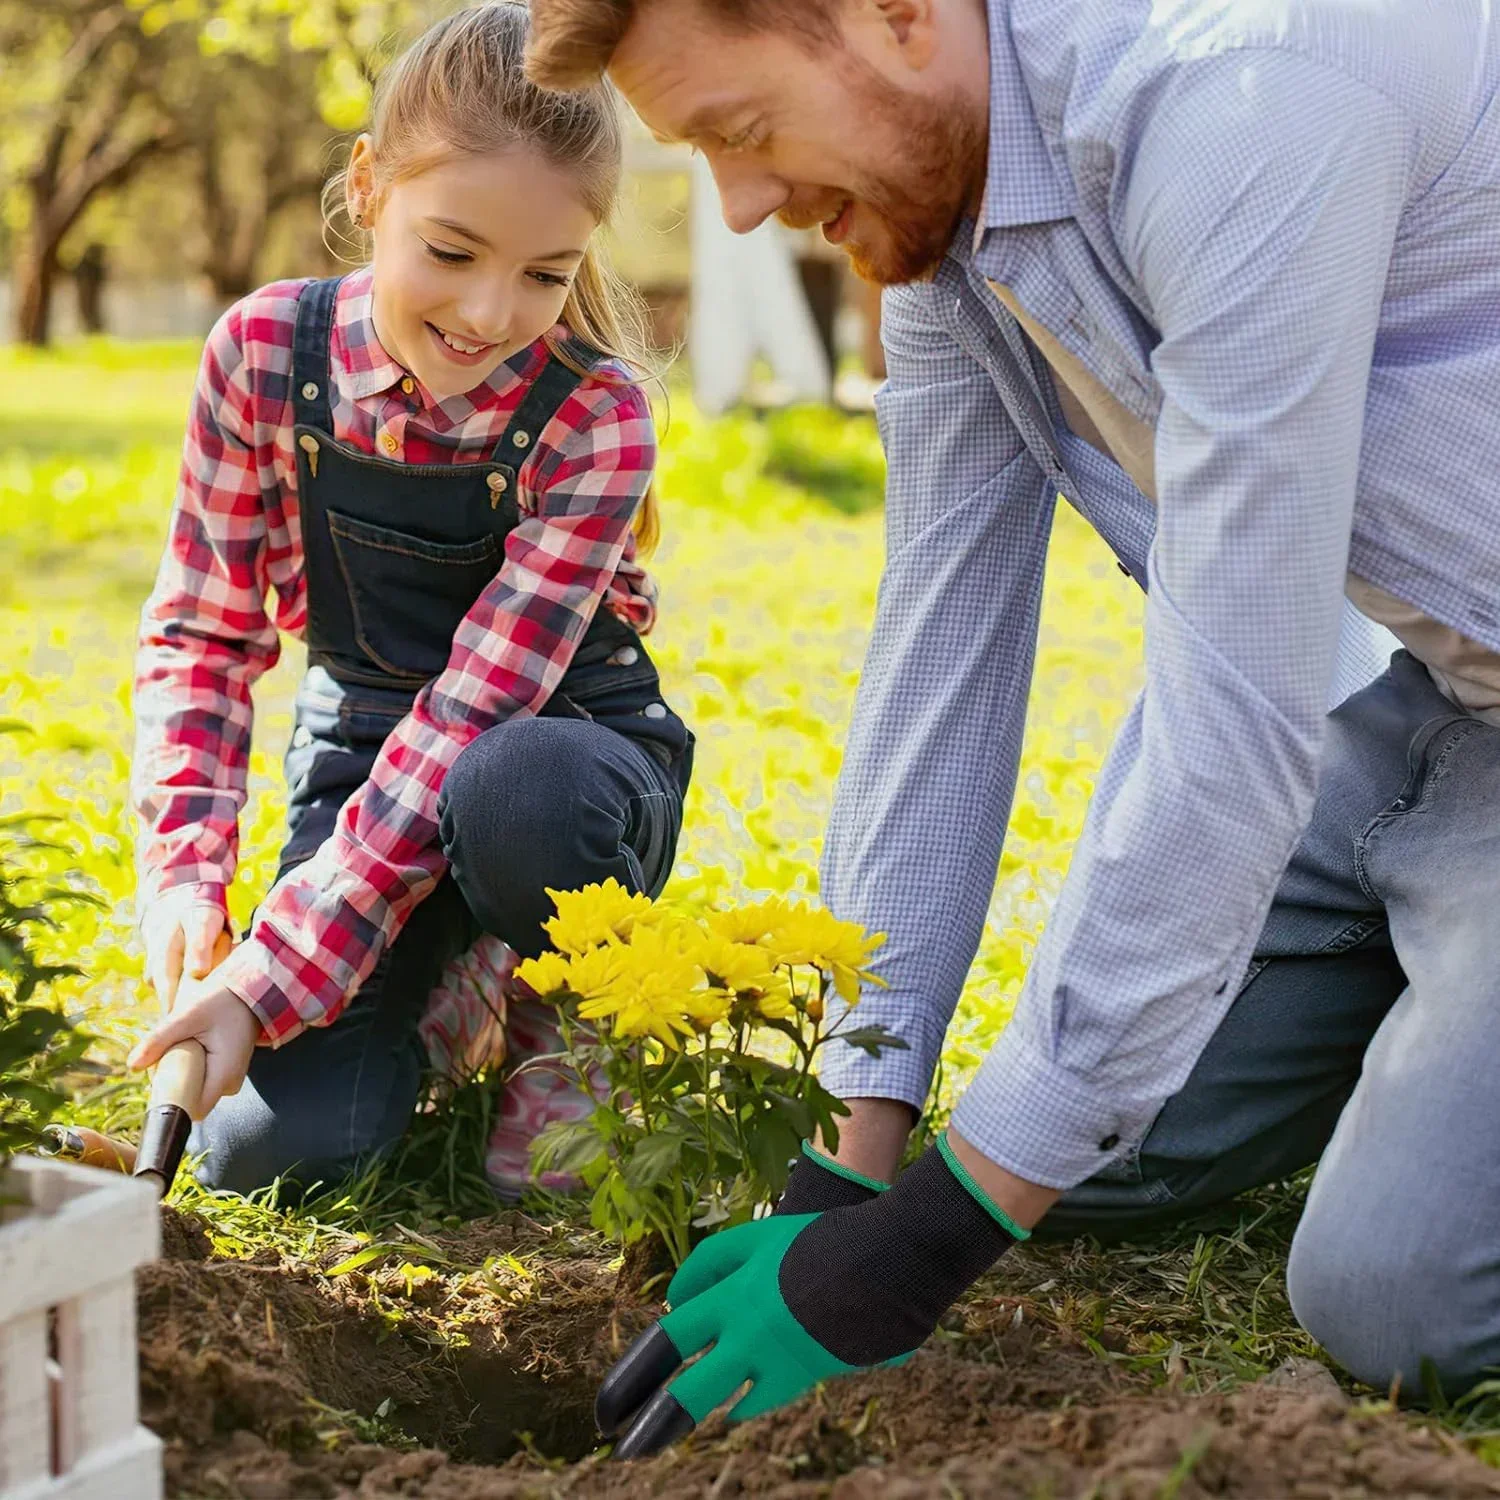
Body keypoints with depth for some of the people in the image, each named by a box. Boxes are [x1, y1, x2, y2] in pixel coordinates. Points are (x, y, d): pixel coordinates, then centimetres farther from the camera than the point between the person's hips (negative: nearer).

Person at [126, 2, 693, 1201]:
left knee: (514, 797, -41)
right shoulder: (267, 355, -14)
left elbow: (471, 718, -27)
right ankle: (436, 985, 15)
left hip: (562, 751, -2)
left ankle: (560, 1029, -5)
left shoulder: (594, 416, -22)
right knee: (274, 1141, -20)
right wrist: (185, 876, -20)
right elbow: (202, 633, -4)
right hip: (361, 748, 2)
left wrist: (275, 977, -33)